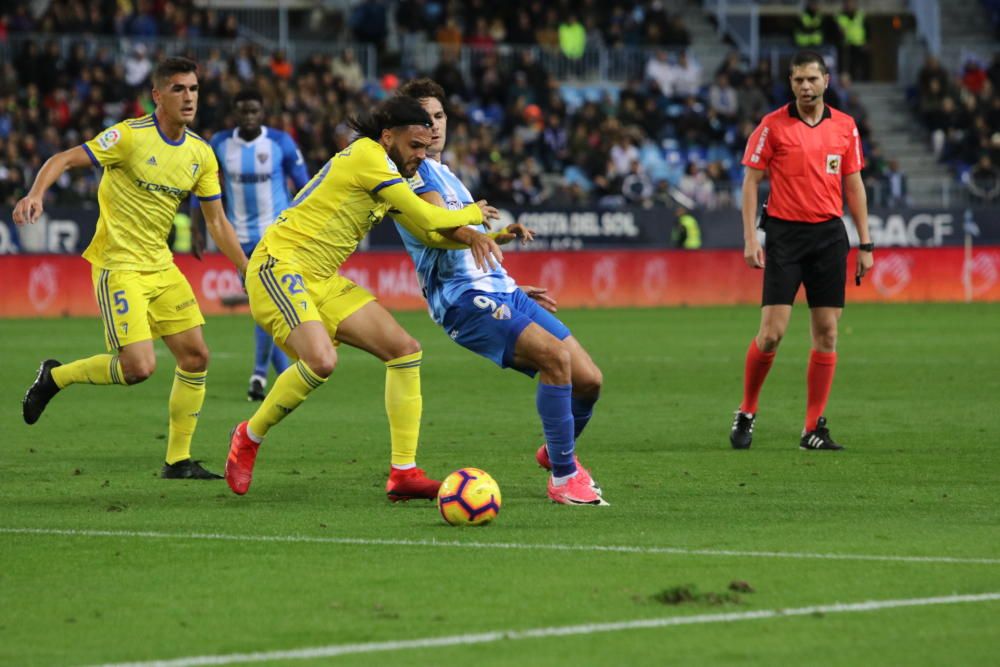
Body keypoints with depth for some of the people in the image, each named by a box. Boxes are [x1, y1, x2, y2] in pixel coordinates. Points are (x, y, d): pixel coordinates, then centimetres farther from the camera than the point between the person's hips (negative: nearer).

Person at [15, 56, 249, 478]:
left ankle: (178, 460, 12)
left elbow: (217, 222, 12)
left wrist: (249, 272, 6)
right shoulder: (130, 136, -14)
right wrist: (36, 193, -34)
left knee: (195, 356, 1)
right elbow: (63, 160, -15)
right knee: (139, 366, -17)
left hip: (160, 266, 7)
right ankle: (55, 377, 9)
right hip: (119, 266, -7)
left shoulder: (201, 155, 5)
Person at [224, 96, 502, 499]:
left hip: (321, 283, 10)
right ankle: (249, 437, -6)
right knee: (321, 360, -31)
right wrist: (472, 214, 2)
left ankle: (403, 473, 1)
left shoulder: (388, 175, 16)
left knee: (405, 351, 1)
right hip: (279, 266, -10)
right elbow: (426, 218, -15)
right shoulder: (366, 155, -14)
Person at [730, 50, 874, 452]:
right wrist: (750, 238, -9)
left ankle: (814, 429, 6)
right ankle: (746, 413, 11)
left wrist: (865, 245, 9)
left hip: (829, 234, 3)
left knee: (826, 332, 0)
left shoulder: (845, 127, 7)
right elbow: (751, 181, -1)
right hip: (785, 234, -3)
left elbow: (854, 186, 12)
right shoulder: (773, 125, -2)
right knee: (771, 332, -8)